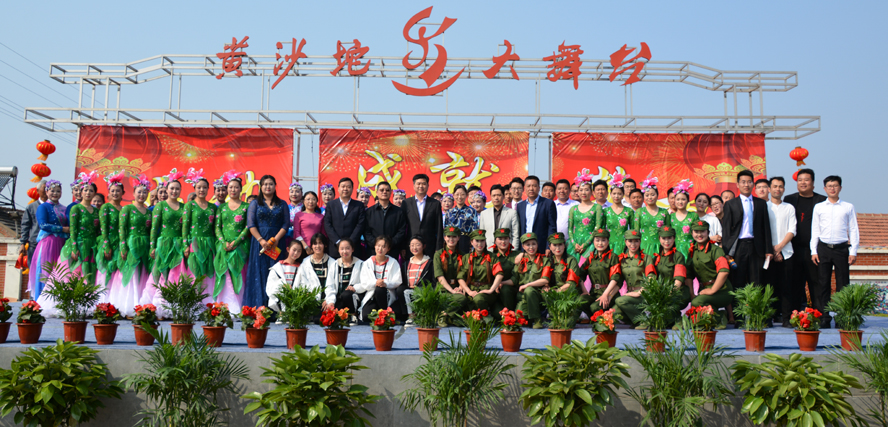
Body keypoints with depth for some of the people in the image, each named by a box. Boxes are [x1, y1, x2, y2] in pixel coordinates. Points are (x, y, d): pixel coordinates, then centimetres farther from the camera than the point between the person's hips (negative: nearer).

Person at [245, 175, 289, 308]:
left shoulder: (282, 204, 12)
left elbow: (286, 224, 3)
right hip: (259, 242, 0)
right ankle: (258, 306, -2)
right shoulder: (255, 204, 11)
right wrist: (261, 240, -13)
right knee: (259, 273, -3)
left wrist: (276, 239, -12)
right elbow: (251, 224, 0)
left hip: (277, 243, 0)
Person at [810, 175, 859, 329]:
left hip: (841, 248, -1)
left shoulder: (848, 207, 7)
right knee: (823, 283, 0)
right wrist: (813, 251, 2)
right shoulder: (818, 207, 9)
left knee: (842, 284, 0)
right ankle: (824, 317, 5)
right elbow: (815, 230, 10)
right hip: (823, 248, 1)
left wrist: (853, 251, -1)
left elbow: (853, 230, 6)